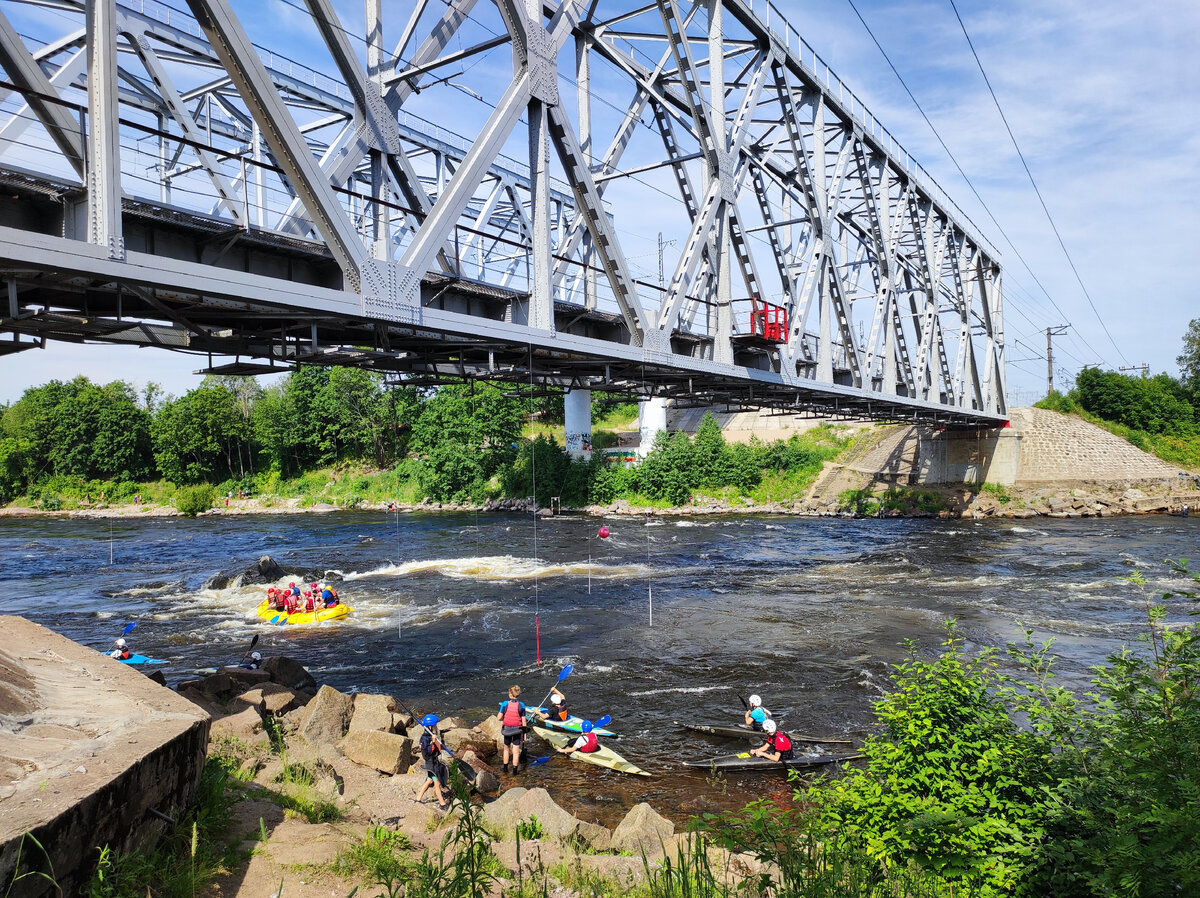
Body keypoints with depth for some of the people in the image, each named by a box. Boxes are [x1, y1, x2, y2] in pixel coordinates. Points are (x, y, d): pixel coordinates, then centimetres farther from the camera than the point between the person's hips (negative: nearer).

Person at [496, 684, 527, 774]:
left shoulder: (505, 704, -12)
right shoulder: (521, 705, -10)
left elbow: (499, 718, -10)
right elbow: (523, 721, -6)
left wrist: (497, 715, 15)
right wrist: (524, 734, 3)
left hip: (507, 729, 0)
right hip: (517, 730, 0)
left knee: (506, 748, 20)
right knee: (516, 751, 8)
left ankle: (505, 768, 26)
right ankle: (515, 769, 11)